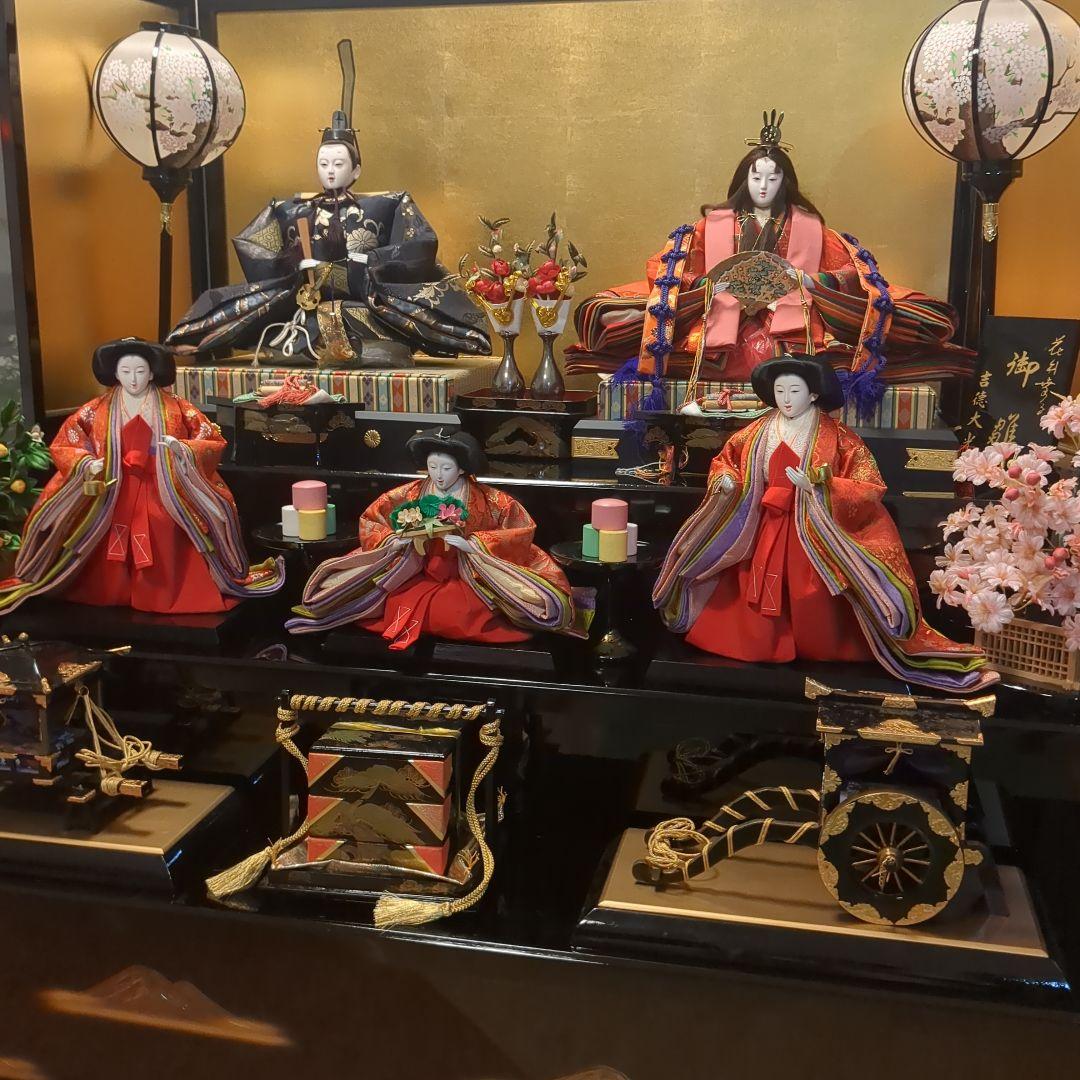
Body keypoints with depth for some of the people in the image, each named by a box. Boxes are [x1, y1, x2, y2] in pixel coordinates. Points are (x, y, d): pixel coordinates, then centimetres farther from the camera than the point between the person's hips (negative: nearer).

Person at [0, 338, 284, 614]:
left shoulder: (175, 408, 2)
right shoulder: (97, 410, 5)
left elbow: (213, 441, 0)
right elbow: (64, 445, 7)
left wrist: (183, 449, -19)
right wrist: (87, 464, -13)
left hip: (162, 499, -1)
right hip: (111, 499, 1)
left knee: (164, 560, -16)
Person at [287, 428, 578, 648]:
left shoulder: (488, 500, -5)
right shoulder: (410, 495, 3)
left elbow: (522, 530, -11)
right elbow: (369, 520, 11)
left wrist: (472, 544, -21)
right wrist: (391, 540, -11)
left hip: (469, 578, -2)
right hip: (417, 576, 2)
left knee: (467, 615, -34)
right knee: (400, 608, -29)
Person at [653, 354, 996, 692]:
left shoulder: (836, 437, -7)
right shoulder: (758, 432, 5)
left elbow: (868, 486, -12)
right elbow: (724, 459, 18)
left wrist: (819, 486, -27)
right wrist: (724, 479, -6)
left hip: (814, 538, -4)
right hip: (763, 535, 4)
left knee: (812, 614, -4)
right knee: (758, 617, 3)